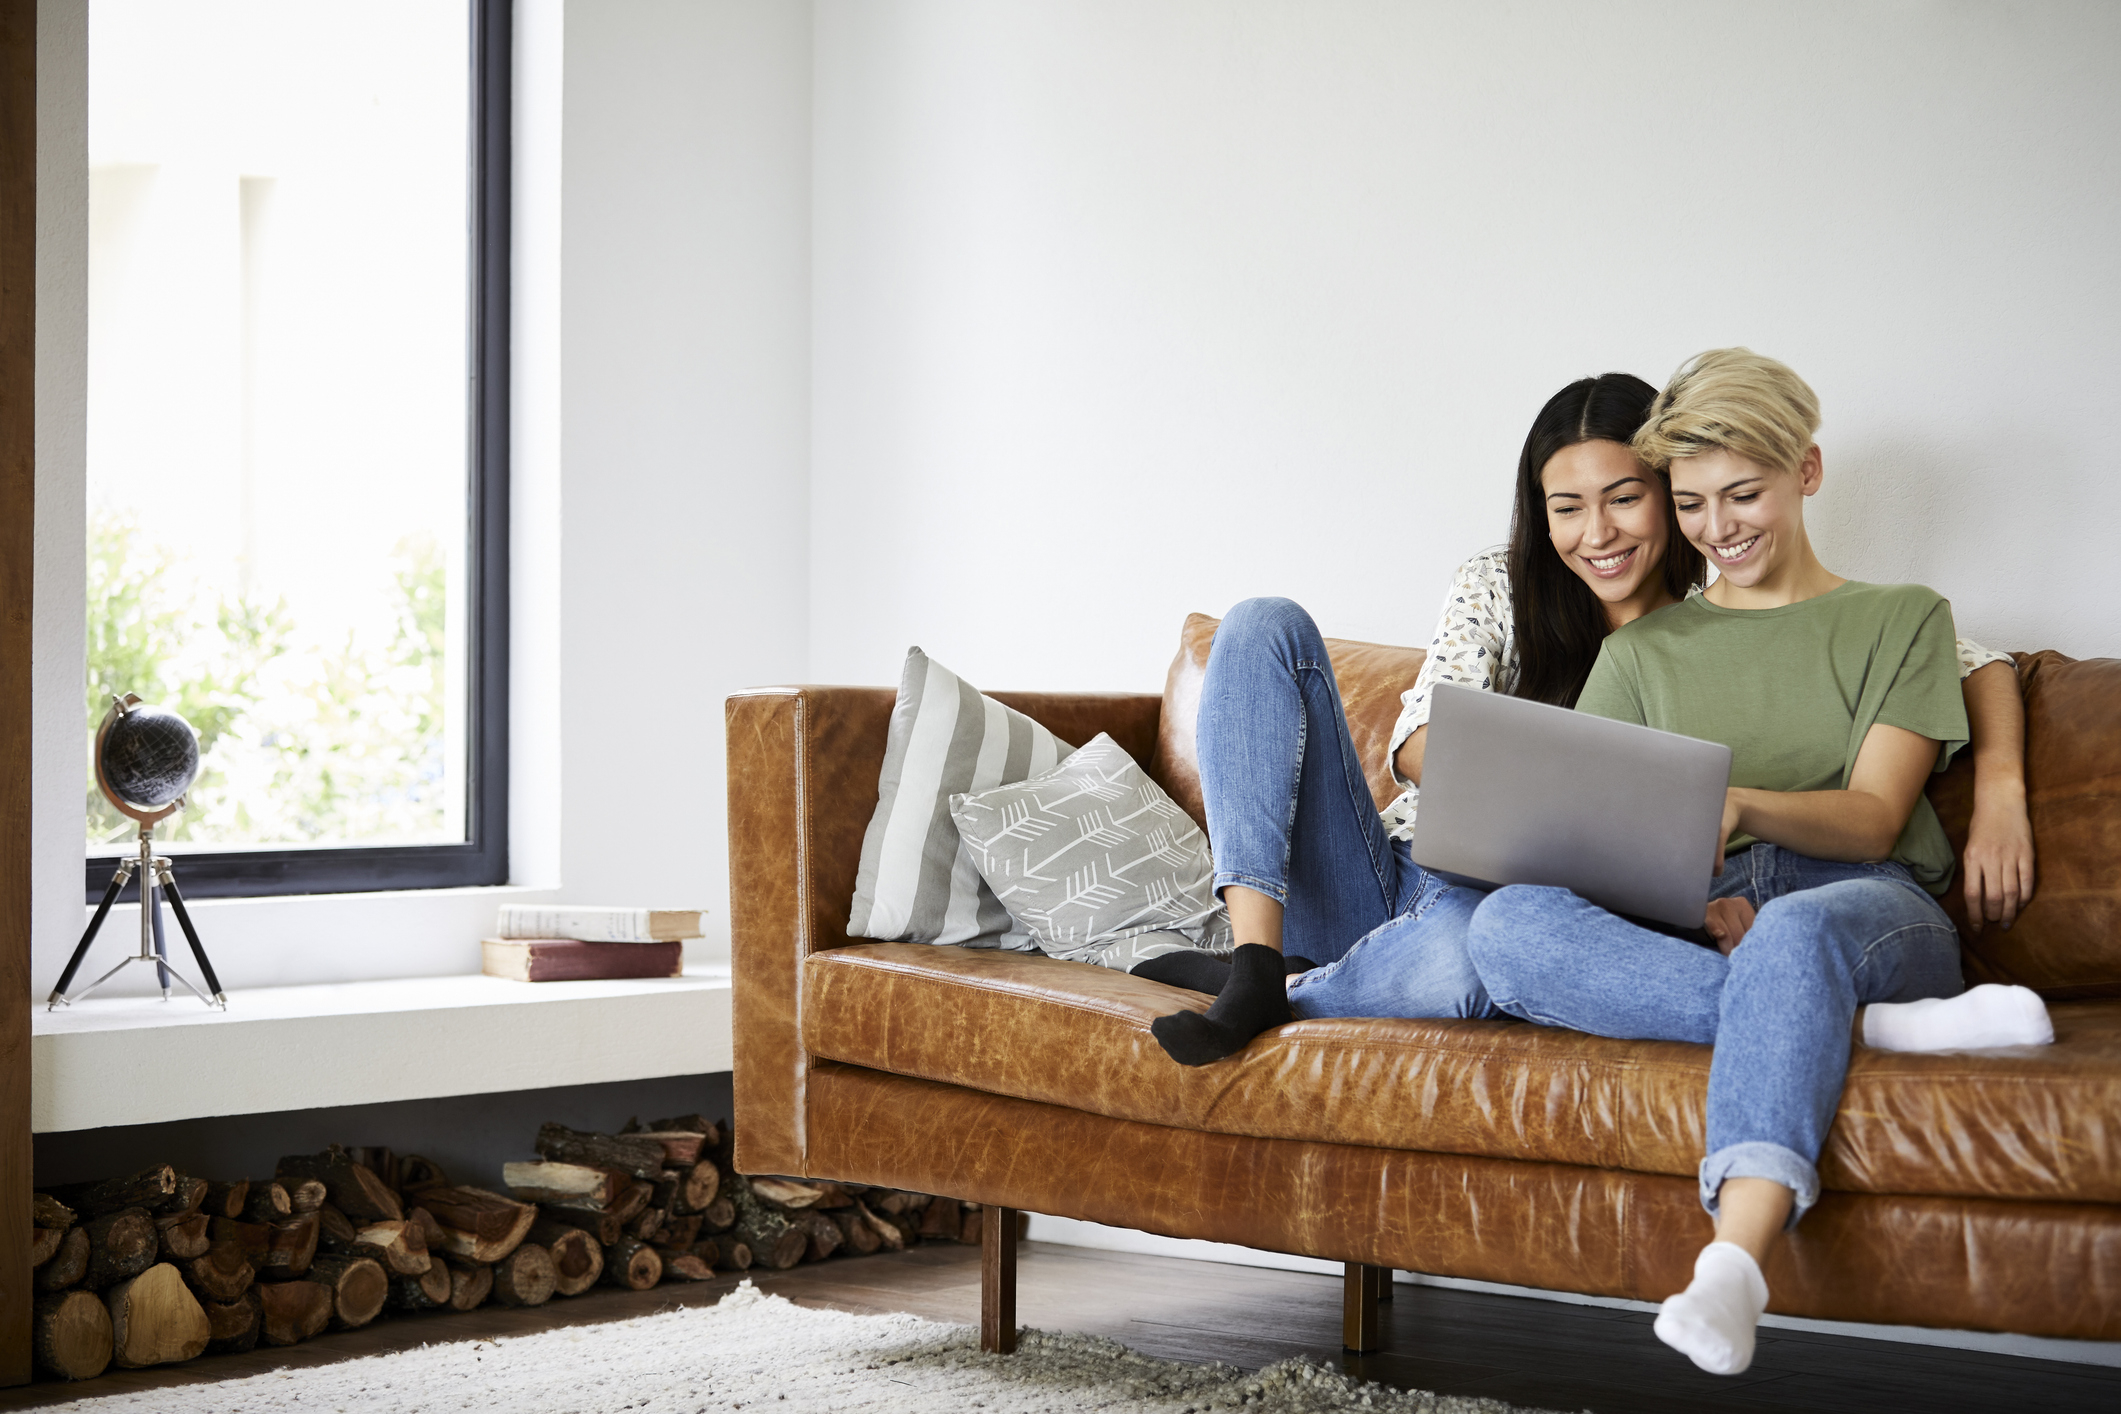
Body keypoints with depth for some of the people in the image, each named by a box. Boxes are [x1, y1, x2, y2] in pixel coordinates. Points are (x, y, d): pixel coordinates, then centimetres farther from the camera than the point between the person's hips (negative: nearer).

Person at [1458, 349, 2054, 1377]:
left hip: (1870, 909, -2)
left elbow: (1873, 819, 4)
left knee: (1795, 932, -41)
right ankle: (1874, 1026, -35)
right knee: (1507, 921, -31)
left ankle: (1732, 1269, -57)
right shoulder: (1641, 653, 26)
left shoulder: (1901, 618, 19)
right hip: (1690, 926, 3)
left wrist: (1741, 805, -19)